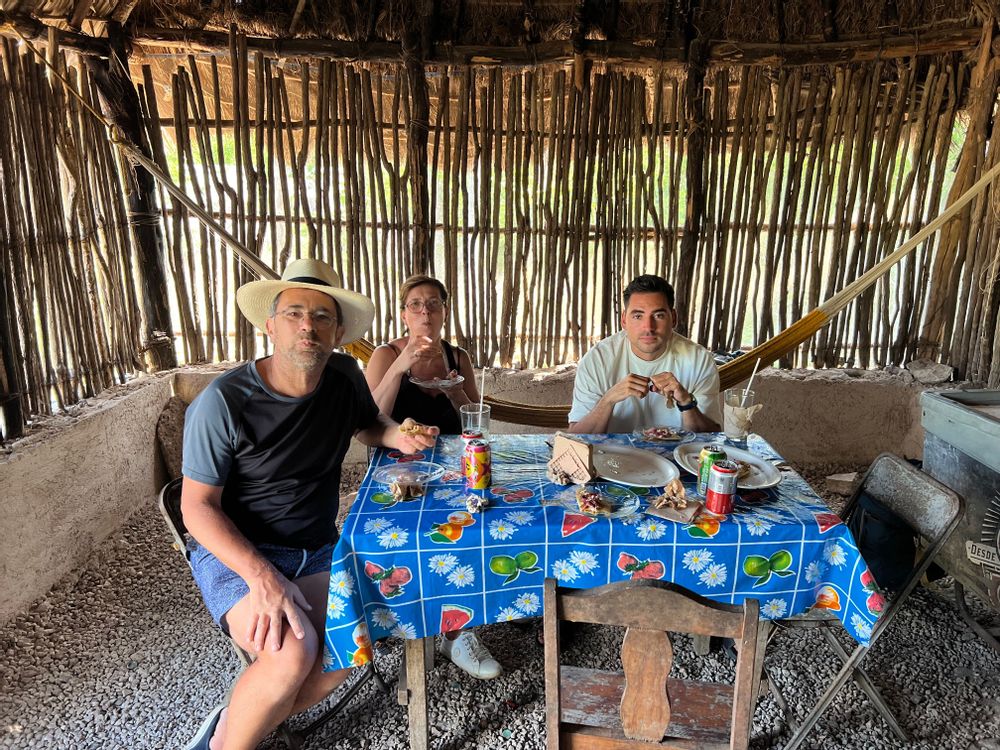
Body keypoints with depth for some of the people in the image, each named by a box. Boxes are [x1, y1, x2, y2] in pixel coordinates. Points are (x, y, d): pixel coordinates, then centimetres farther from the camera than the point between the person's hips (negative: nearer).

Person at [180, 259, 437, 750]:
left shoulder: (345, 378, -2)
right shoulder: (224, 401, -17)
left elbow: (366, 426, 19)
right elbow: (198, 505, -14)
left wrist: (397, 437, -5)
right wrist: (261, 575, -27)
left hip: (316, 551, 5)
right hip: (234, 550, -4)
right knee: (293, 651, -30)